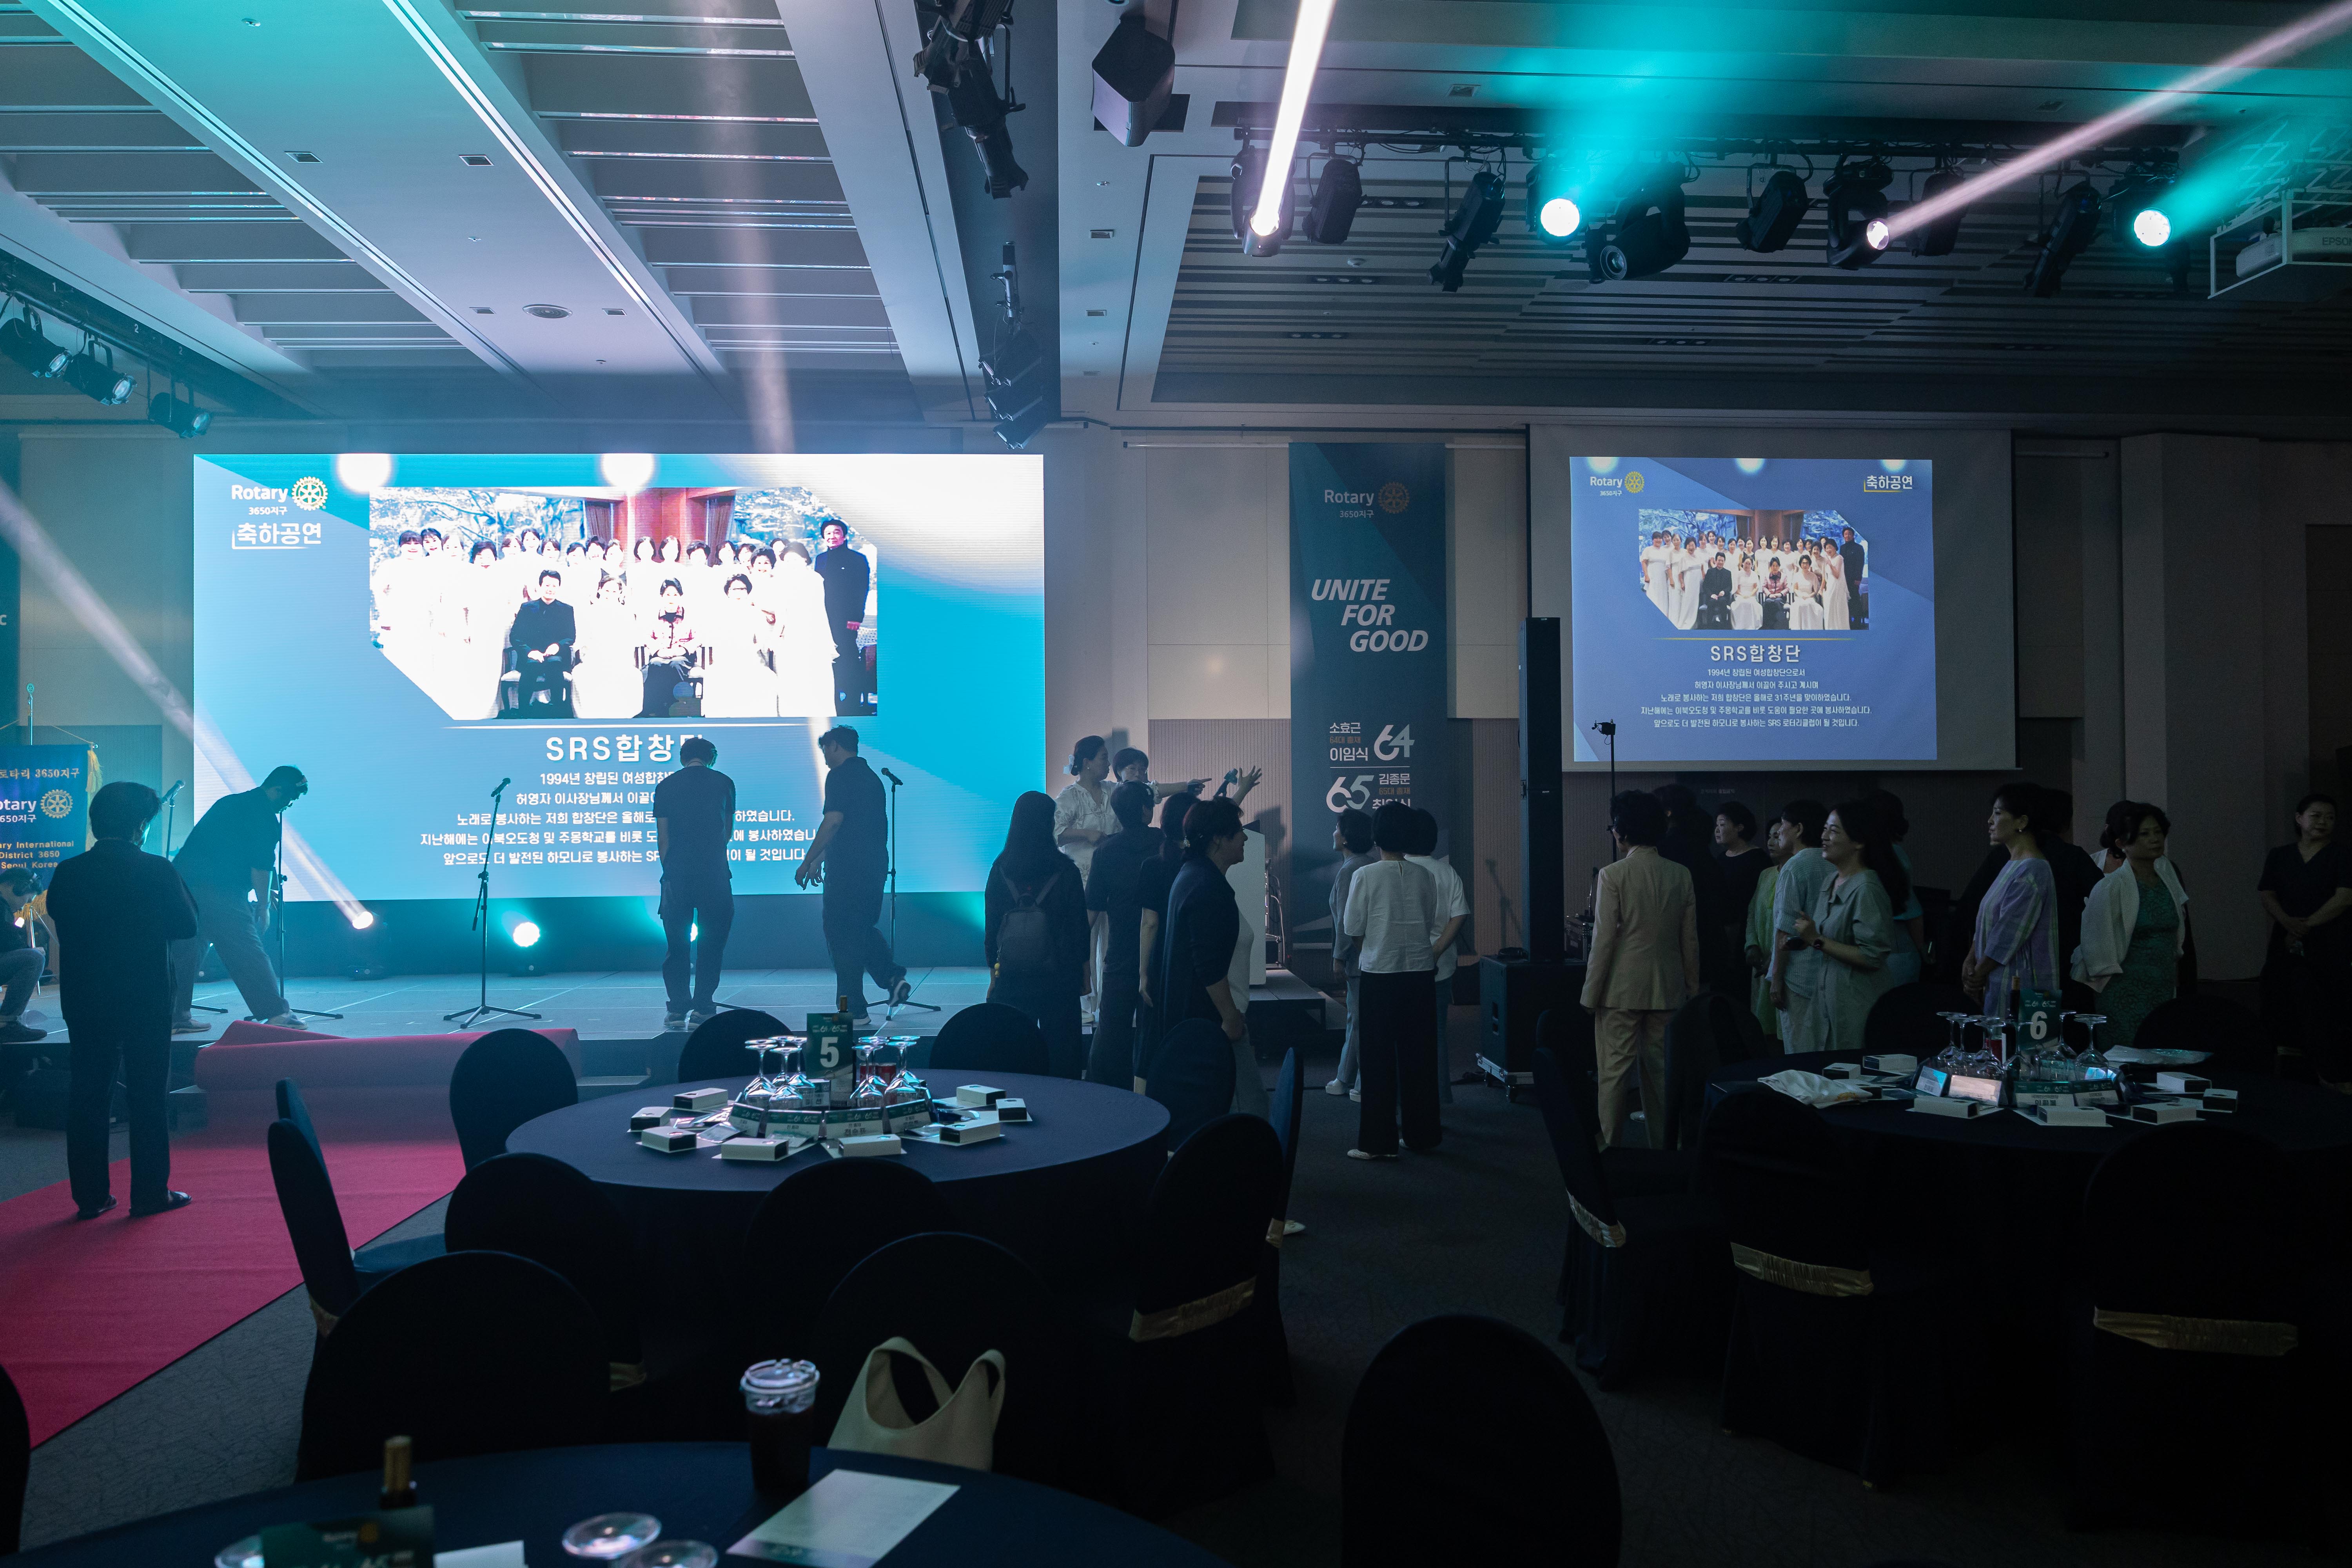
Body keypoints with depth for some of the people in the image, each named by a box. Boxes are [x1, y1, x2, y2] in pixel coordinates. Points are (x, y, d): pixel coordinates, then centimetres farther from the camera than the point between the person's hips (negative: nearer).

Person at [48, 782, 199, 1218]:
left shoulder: (67, 873, -2)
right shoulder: (157, 871, -13)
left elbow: (60, 922, 8)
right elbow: (187, 927, -6)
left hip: (84, 1001, 4)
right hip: (146, 1001, -3)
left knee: (88, 1095, 11)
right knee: (147, 1097, 5)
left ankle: (90, 1196, 15)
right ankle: (150, 1193, 10)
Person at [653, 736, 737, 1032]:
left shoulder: (665, 786, 7)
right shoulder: (724, 783, 6)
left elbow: (662, 837, 7)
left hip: (677, 875, 1)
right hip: (714, 874, -1)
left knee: (677, 943, 9)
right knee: (711, 941, 4)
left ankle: (678, 1010, 8)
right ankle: (702, 1010, 1)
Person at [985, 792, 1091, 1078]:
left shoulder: (1001, 869, -2)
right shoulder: (1064, 870, -8)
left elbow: (990, 927, 4)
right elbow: (1079, 925, -3)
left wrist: (994, 974, 13)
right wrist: (1085, 974, 7)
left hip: (1010, 978, 2)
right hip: (1058, 978, -2)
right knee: (1061, 1052, 8)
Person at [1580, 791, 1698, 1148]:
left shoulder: (1613, 875, -11)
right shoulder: (1681, 876, 3)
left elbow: (1603, 941, -11)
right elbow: (1690, 941, 8)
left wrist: (1591, 994, -4)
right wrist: (1693, 990, 17)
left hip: (1621, 988, -4)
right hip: (1667, 989, 5)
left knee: (1615, 1071, 2)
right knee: (1661, 1071, 11)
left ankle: (1611, 1149, 6)